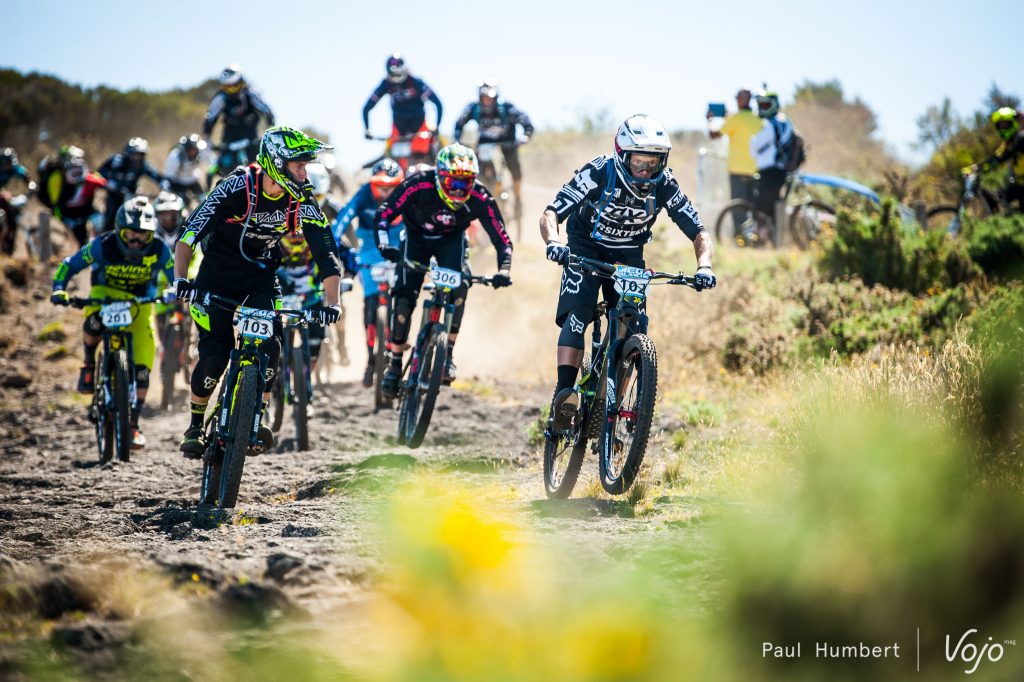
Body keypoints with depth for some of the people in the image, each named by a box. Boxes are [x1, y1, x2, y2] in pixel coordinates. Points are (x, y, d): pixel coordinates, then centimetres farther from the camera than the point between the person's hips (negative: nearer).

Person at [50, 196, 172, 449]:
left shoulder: (158, 250, -21)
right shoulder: (103, 245, -24)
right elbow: (69, 265, -15)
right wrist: (59, 289, -32)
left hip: (139, 303, 1)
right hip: (105, 294, -1)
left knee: (142, 369, -10)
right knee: (94, 324, -39)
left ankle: (133, 424, 7)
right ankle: (89, 364, -7)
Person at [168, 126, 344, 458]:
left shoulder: (302, 201, -16)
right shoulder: (236, 187, -26)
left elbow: (327, 255, -15)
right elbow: (190, 233, -28)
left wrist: (331, 303, -29)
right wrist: (180, 279, -41)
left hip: (261, 278, 3)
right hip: (217, 277, -3)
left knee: (270, 346, -19)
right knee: (214, 355, -8)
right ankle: (195, 427, 12)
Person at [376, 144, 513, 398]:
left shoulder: (480, 198, -31)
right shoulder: (418, 185, -35)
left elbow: (502, 240, -24)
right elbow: (384, 214, -27)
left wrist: (504, 271, -42)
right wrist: (384, 245, -44)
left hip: (451, 240, 1)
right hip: (416, 236, -1)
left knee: (458, 288, -25)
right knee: (404, 297, -15)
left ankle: (448, 355, -15)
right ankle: (395, 364, -1)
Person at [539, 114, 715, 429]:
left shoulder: (664, 185, -21)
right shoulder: (598, 173, -29)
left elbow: (699, 232, -17)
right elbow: (550, 214, -32)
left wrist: (703, 266, -37)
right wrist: (554, 243, -54)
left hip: (628, 255, 3)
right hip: (586, 249, -3)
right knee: (577, 316, -24)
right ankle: (565, 393, -30)